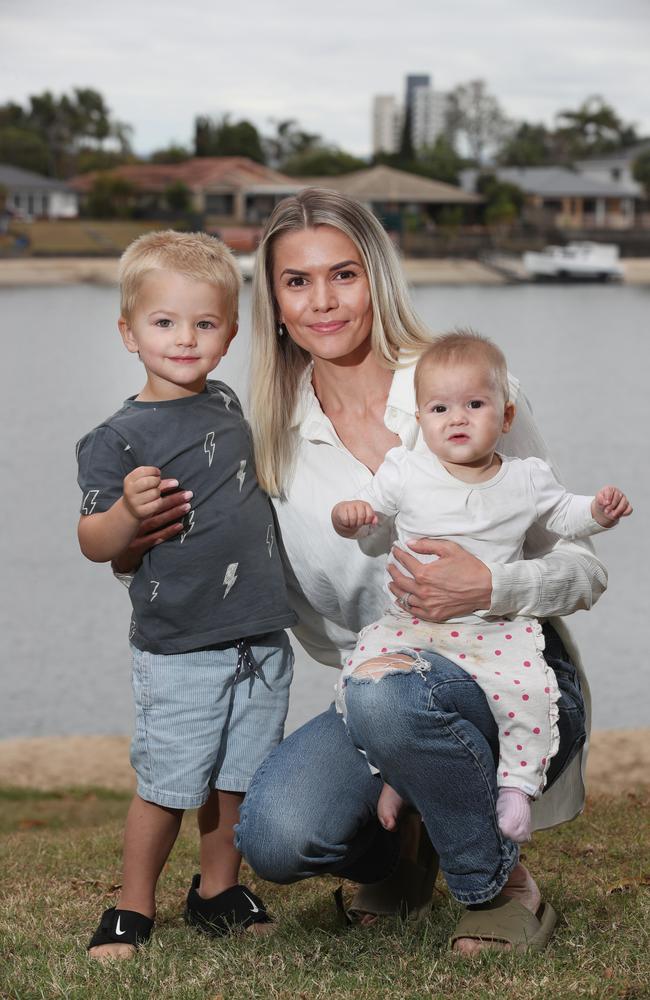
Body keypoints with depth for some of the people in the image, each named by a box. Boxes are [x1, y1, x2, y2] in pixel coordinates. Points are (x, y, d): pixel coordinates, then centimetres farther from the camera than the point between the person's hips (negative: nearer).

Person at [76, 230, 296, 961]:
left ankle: (218, 894, 30)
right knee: (167, 784, -2)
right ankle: (132, 911, 16)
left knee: (237, 777, 13)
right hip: (177, 647, -5)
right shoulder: (119, 437, -10)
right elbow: (94, 543, -11)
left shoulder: (226, 406, 9)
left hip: (260, 637, 5)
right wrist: (129, 511, -29)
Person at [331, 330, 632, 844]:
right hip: (413, 622, 0)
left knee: (530, 691, -25)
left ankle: (517, 783, -4)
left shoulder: (527, 480, 4)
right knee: (366, 673, -23)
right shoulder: (405, 472, 0)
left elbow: (564, 515, 18)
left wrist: (599, 511, -2)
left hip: (499, 627, 0)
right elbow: (368, 510, 7)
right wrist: (349, 515, -17)